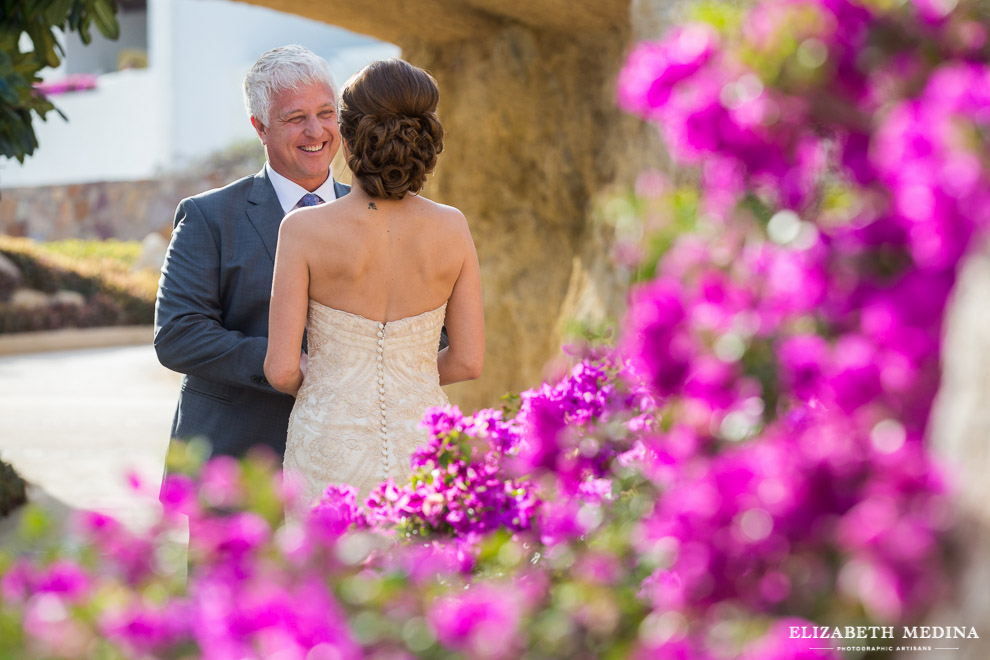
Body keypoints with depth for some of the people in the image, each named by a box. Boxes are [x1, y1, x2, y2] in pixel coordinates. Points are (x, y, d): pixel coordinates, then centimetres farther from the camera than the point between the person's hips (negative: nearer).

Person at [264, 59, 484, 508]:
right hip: (422, 454, 2)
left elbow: (281, 370, -11)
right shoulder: (452, 228, -6)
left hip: (332, 458, -2)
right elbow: (468, 361, 1)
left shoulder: (305, 230, -13)